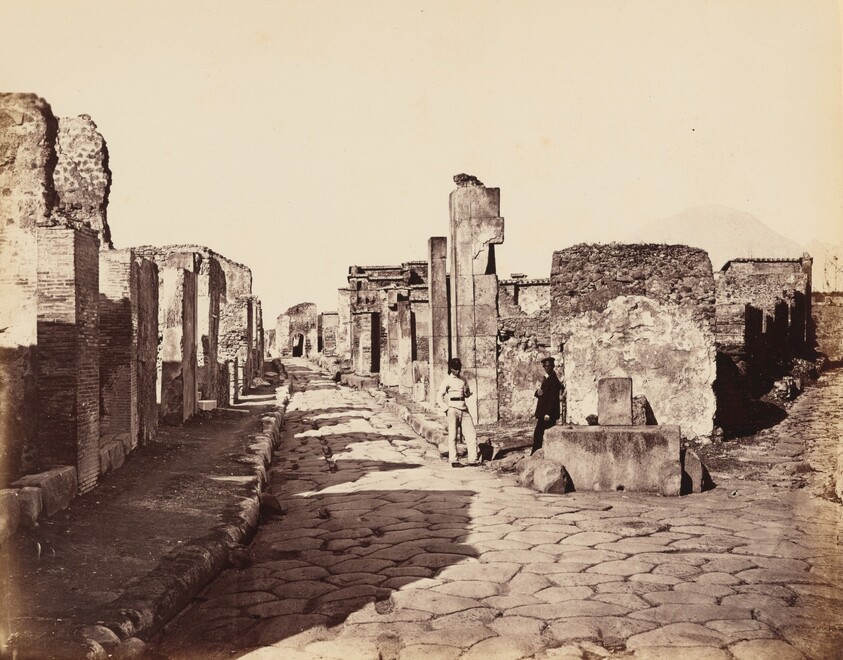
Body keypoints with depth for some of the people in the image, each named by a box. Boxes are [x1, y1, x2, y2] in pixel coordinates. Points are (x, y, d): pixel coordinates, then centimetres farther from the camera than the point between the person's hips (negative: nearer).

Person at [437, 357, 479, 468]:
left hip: (464, 410, 6)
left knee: (472, 434, 0)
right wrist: (447, 409, -11)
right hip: (453, 410, -6)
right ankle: (453, 461, 4)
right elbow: (440, 397, -4)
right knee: (453, 436, -1)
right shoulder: (447, 380, -1)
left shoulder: (463, 380, 16)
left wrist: (467, 392, 3)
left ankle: (472, 460, 3)